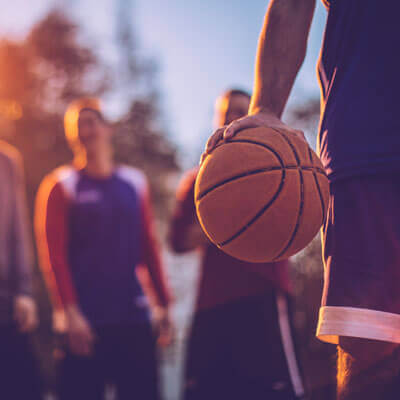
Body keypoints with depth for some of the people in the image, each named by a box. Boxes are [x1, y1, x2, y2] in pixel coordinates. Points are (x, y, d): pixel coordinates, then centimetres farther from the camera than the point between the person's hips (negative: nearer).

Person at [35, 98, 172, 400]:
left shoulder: (134, 182, 12)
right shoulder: (61, 185, 0)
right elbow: (53, 254, -6)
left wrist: (165, 304, 12)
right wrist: (71, 312, -14)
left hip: (134, 317, 4)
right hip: (86, 321, -4)